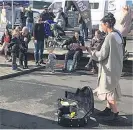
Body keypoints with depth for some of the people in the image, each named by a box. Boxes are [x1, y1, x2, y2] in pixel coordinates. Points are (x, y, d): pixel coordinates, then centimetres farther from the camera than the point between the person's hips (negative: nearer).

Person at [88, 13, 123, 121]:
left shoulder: (110, 37, -23)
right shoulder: (118, 35, 6)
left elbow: (102, 55, -20)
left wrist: (91, 52, -6)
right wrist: (96, 51, 13)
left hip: (109, 68, -9)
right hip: (115, 66, 9)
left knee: (109, 89, 3)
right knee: (110, 88, 18)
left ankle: (115, 112, 13)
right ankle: (109, 109, 29)